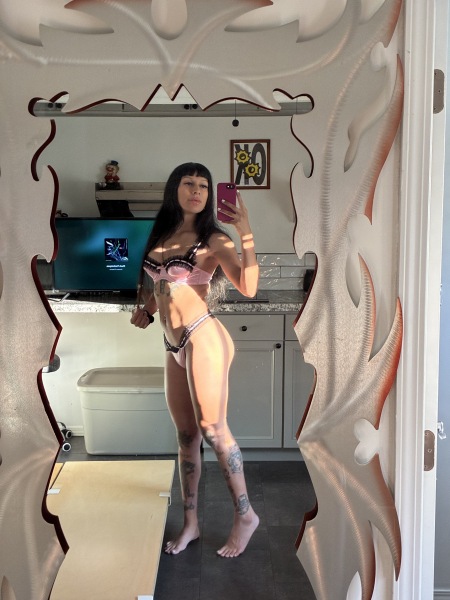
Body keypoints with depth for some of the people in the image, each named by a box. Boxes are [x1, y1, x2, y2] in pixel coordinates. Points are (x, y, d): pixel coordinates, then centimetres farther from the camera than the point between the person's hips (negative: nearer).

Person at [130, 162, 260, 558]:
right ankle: (190, 523, 22)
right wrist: (146, 309, 17)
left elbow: (248, 288, -19)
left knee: (212, 429, -6)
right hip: (173, 346, 6)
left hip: (203, 338, -6)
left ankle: (245, 515, 11)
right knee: (186, 436, 11)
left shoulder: (215, 239, -4)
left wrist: (246, 234, -24)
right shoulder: (161, 235, 14)